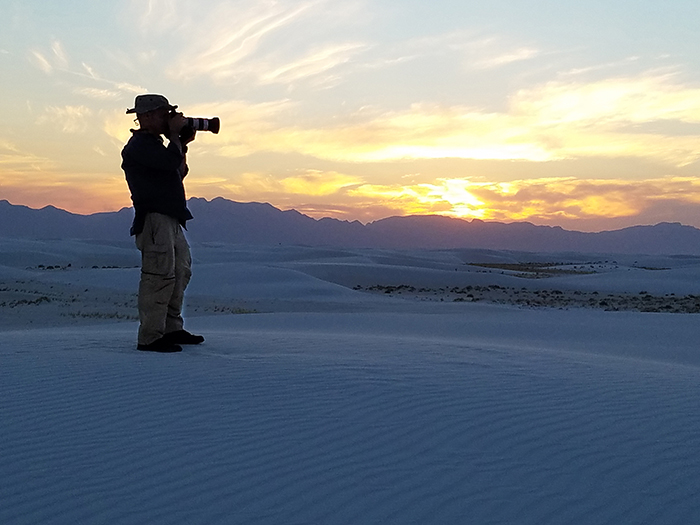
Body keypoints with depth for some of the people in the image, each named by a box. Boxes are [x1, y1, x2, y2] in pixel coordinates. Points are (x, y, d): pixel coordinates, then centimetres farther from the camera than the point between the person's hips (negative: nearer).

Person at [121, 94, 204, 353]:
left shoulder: (153, 143, 23)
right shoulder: (139, 145, -10)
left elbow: (179, 172, 25)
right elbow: (171, 161, -24)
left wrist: (182, 143, 14)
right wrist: (174, 134, -7)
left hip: (171, 219, 11)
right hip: (154, 218, -11)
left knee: (181, 272, 14)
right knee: (160, 276, -13)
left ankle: (172, 328, 22)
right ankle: (149, 338, -10)